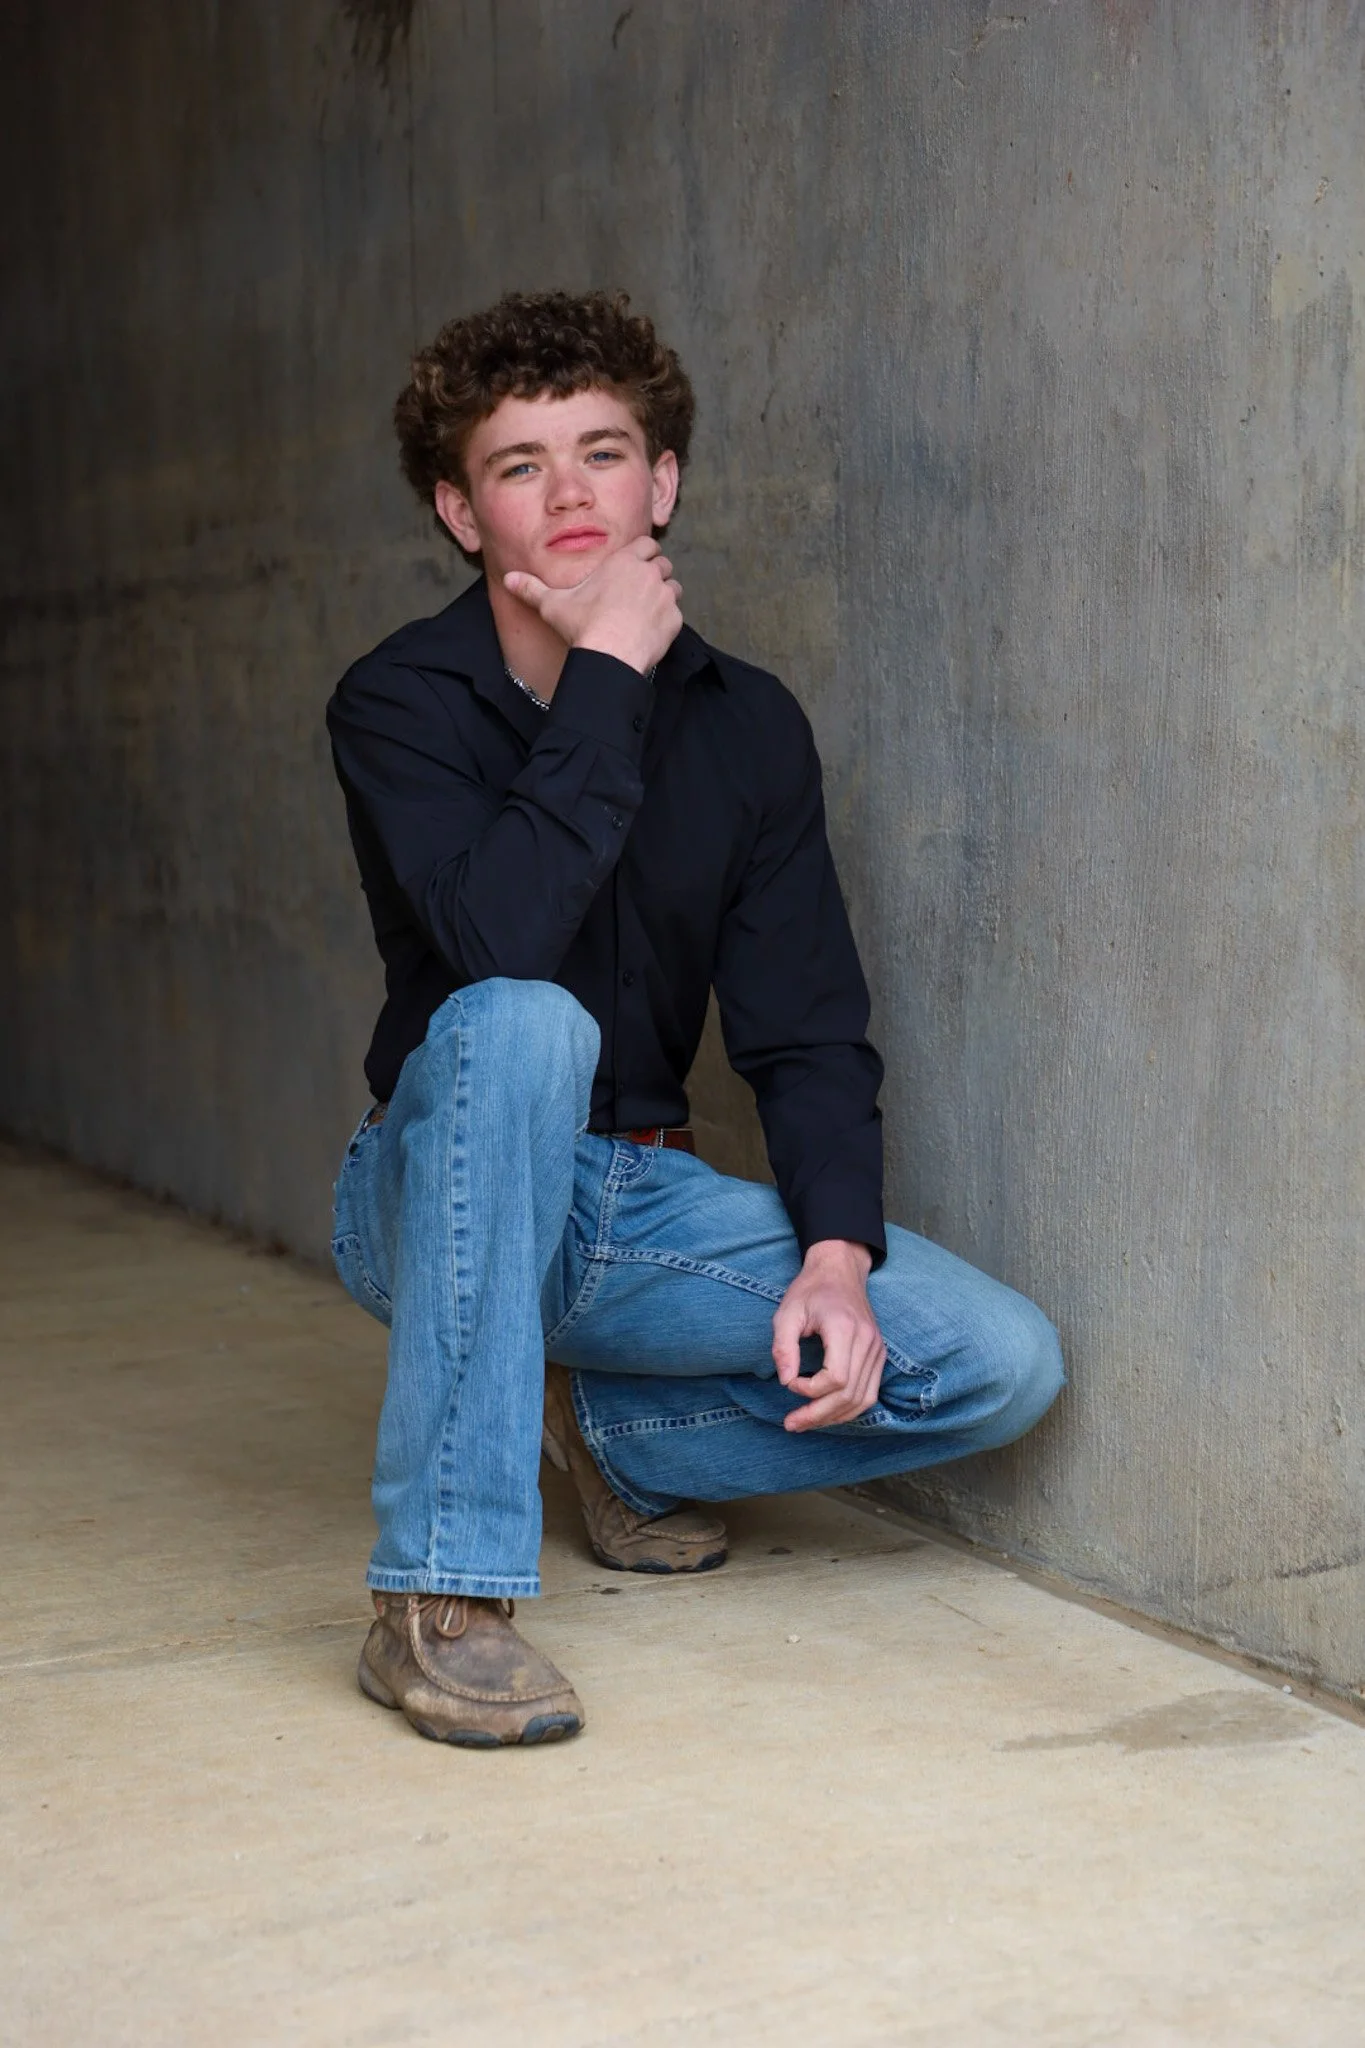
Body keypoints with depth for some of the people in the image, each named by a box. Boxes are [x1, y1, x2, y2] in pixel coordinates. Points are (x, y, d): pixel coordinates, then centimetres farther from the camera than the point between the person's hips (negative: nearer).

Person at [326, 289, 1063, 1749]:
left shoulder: (747, 726, 1)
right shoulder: (402, 702, -11)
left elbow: (806, 1031, 0)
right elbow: (497, 941, -31)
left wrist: (837, 1252, -15)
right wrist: (606, 677, -24)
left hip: (642, 1203, 4)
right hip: (443, 1196, -4)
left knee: (1004, 1365, -12)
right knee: (520, 1025, -38)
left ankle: (606, 1428, 11)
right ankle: (441, 1598, -33)